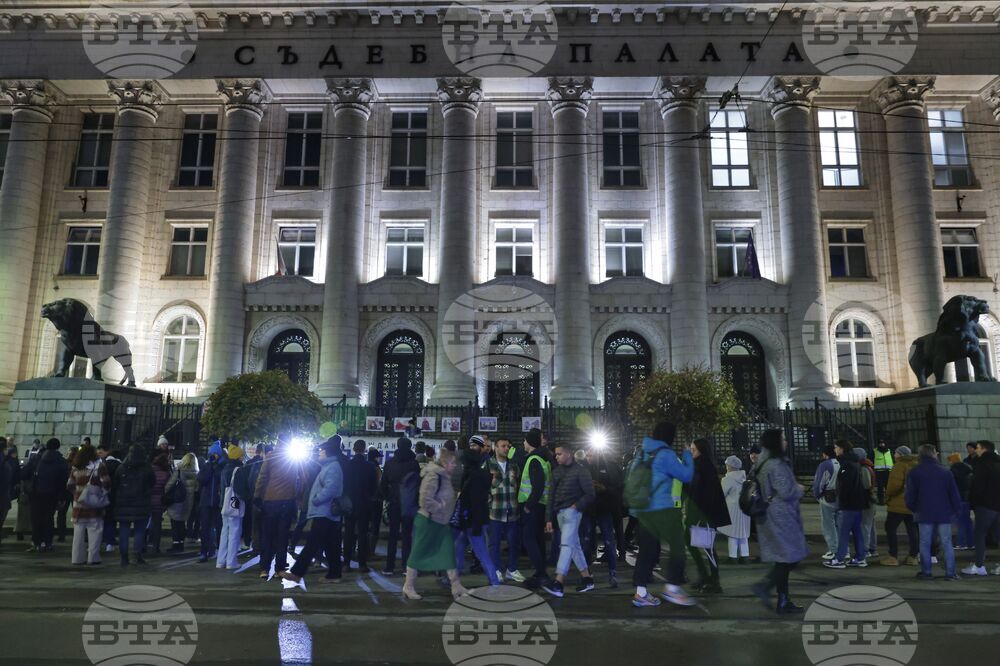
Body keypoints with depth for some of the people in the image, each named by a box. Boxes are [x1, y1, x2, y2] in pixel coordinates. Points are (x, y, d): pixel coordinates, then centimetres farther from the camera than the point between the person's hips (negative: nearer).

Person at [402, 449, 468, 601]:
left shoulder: (444, 476, 10)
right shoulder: (433, 475, -20)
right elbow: (425, 500, -27)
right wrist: (441, 506, -17)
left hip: (441, 522, 9)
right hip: (427, 521, -9)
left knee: (449, 553, 5)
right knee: (418, 552, 3)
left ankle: (456, 588, 8)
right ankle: (408, 587, 16)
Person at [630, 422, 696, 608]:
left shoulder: (643, 454, 13)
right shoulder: (665, 454, -13)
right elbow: (687, 475, -9)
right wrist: (687, 455, 5)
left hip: (643, 510, 8)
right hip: (663, 509, -8)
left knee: (647, 549, 9)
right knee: (678, 547, 2)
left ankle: (641, 592, 9)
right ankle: (672, 588, 2)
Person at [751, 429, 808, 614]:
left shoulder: (762, 464, 13)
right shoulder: (776, 465, -17)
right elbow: (786, 492, -21)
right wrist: (799, 490, -1)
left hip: (769, 515, 10)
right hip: (780, 517, -10)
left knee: (783, 560, 12)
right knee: (791, 557, -4)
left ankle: (784, 602, 14)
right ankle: (765, 586, -11)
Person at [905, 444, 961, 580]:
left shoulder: (915, 472, -2)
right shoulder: (945, 471, -1)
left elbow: (910, 494, 1)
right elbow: (953, 492, 0)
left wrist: (912, 508, 16)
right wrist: (956, 509, 11)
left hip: (924, 513, -1)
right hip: (944, 513, 1)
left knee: (925, 543, 5)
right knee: (946, 543, 5)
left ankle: (926, 571, 8)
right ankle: (950, 572, 4)